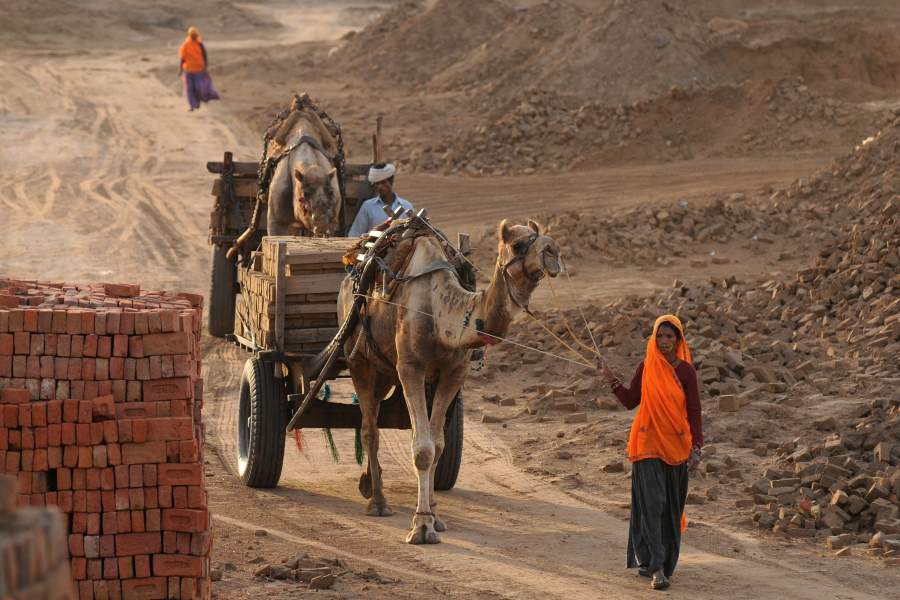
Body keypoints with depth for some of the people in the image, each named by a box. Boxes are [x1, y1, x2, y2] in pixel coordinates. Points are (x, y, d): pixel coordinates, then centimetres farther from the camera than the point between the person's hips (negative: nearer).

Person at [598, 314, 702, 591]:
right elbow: (630, 401, 9)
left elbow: (694, 412, -3)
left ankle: (651, 560, 22)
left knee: (671, 507, 7)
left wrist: (696, 448, -9)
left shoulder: (685, 371, -3)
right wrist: (611, 379, -3)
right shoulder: (646, 367, 2)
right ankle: (656, 567, -12)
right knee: (652, 503, -9)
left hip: (676, 446, 0)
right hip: (648, 444, 0)